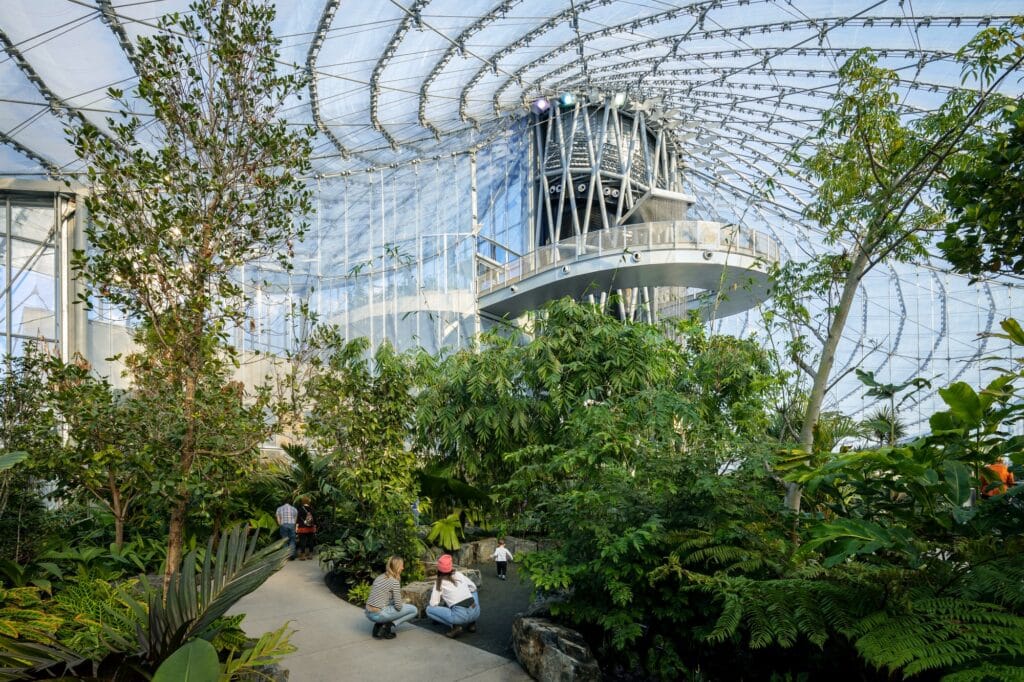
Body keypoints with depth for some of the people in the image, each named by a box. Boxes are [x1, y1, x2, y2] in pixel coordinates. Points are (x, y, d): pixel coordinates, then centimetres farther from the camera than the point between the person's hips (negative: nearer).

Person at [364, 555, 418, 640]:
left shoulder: (379, 577, 12)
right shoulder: (394, 582, -11)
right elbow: (398, 606, -12)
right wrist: (403, 604, 11)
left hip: (368, 613, 8)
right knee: (413, 610, 2)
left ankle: (379, 625, 13)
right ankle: (389, 626, -4)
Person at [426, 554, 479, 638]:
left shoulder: (439, 582, 6)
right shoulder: (459, 574, 14)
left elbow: (433, 604, 1)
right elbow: (473, 587, 22)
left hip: (460, 616, -4)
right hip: (476, 612, 4)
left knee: (429, 609, 12)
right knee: (473, 591, 36)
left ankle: (454, 626, -3)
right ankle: (471, 623, 19)